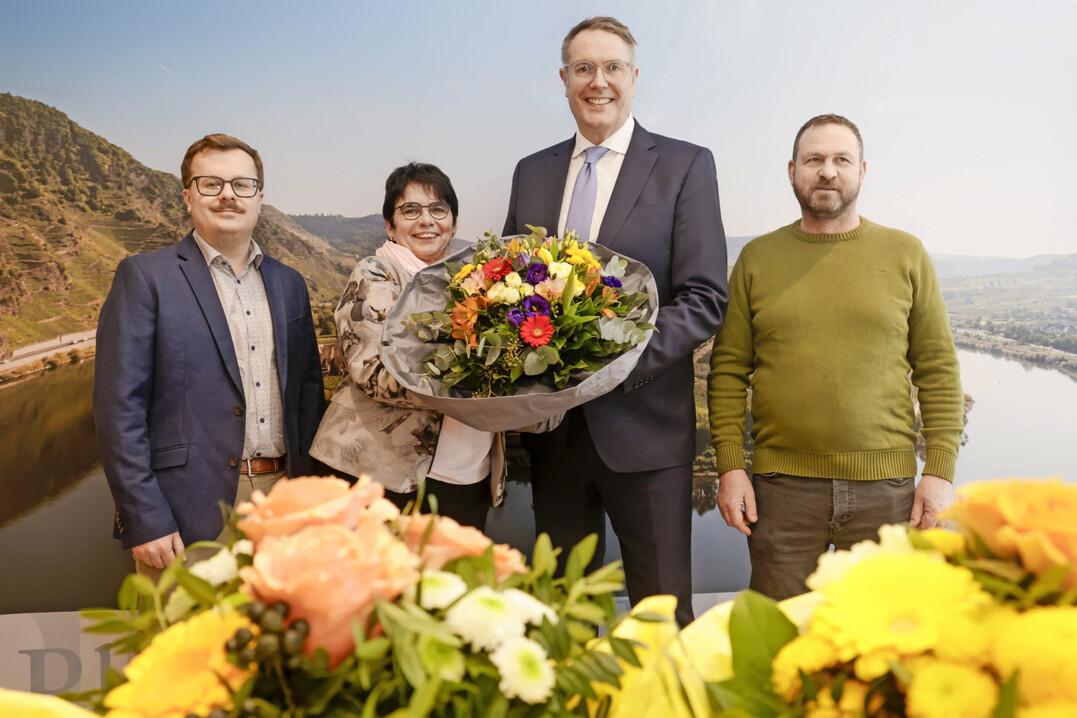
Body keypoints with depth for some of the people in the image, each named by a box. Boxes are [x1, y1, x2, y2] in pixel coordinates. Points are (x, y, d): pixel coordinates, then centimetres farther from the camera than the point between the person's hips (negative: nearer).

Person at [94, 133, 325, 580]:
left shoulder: (289, 284, 14)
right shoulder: (143, 277, -2)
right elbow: (119, 408, -7)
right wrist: (145, 522, -13)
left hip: (281, 505, 5)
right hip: (186, 521, -4)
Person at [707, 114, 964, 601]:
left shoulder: (906, 255, 6)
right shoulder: (757, 258, 7)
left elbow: (938, 369, 5)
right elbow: (728, 369, 5)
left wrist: (940, 470, -2)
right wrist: (729, 465, -2)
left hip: (885, 487, 0)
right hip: (782, 486, 0)